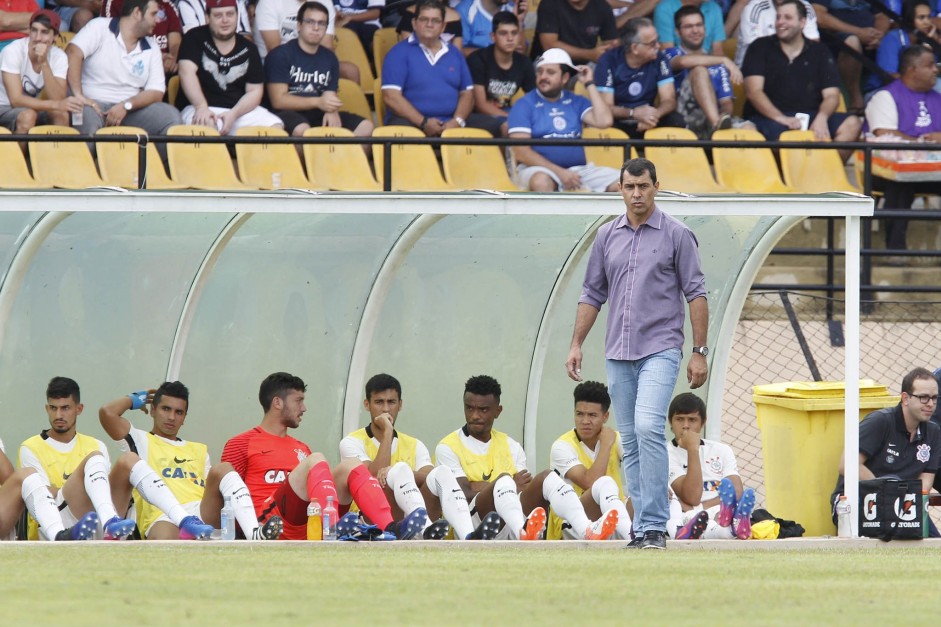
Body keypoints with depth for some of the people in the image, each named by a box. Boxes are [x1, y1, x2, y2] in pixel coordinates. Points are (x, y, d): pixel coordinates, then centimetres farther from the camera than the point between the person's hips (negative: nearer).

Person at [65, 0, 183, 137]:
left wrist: (125, 106, -15)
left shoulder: (152, 50, 11)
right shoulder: (99, 27, -2)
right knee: (88, 118, -40)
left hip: (131, 109, 4)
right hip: (94, 104, -4)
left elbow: (156, 93, 4)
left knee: (171, 116, -18)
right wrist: (78, 95, -26)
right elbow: (73, 53, -16)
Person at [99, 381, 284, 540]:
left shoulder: (198, 450, 35)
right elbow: (107, 413, 8)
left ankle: (254, 534, -43)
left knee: (222, 470, -24)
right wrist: (134, 400, 27)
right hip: (164, 518, -4)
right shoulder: (140, 441, 23)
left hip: (203, 514, 4)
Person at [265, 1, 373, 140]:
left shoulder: (329, 58, 15)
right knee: (302, 129, -40)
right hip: (289, 113, -5)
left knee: (365, 127, -14)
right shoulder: (281, 55, -2)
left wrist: (332, 110, -12)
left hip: (318, 117, 5)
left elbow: (330, 96, 15)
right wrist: (318, 102, -19)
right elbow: (278, 100, -10)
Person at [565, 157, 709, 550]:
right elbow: (592, 295, 17)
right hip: (618, 354, 5)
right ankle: (642, 527, 12)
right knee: (630, 441, 6)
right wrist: (576, 345, 9)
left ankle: (654, 526, -20)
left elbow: (695, 294, -1)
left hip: (660, 351, -5)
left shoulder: (677, 235, -1)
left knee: (649, 427, -21)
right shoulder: (607, 236, 11)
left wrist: (699, 352, -6)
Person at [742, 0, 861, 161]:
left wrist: (821, 118, -18)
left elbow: (831, 95, 7)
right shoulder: (760, 48, 9)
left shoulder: (819, 52, 15)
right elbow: (754, 91, -3)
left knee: (852, 124, -23)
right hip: (769, 118, -3)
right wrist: (781, 118, -20)